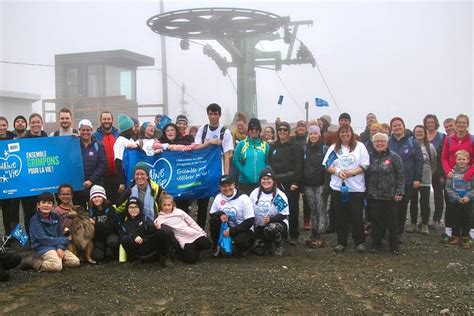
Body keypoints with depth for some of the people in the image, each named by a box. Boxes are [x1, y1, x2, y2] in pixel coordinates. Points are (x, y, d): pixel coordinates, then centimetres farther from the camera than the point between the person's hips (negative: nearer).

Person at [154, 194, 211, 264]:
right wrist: (157, 224, -40)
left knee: (206, 244, -15)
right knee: (191, 258, -20)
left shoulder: (179, 212, 9)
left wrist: (202, 232, 12)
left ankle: (195, 248, 13)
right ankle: (183, 250, 10)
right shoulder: (161, 217, 3)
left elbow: (192, 222, 13)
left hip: (194, 234, 3)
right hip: (182, 239, -3)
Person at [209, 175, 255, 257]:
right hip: (226, 228, 4)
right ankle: (216, 246, -3)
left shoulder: (243, 198, -16)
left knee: (241, 240, -36)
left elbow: (250, 221, -18)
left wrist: (231, 231, -23)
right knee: (213, 220, -23)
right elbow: (212, 214, 4)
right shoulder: (218, 198, -4)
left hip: (243, 229, -4)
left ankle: (243, 248, 3)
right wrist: (220, 214, -21)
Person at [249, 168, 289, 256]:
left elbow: (284, 215, -12)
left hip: (278, 223, -3)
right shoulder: (254, 193, 1)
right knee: (259, 251, -11)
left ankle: (278, 246, -7)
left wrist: (270, 219, -28)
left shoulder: (279, 195, -12)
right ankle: (270, 244, 23)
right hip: (260, 227, 4)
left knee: (270, 228, -38)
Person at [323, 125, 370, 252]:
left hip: (356, 188, -2)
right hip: (337, 187, 2)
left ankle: (360, 242, 13)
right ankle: (341, 242, 16)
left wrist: (352, 172, -17)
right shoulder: (333, 148, 11)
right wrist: (338, 171, -13)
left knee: (356, 216, 1)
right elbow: (327, 166, 6)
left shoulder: (360, 146, 3)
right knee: (340, 217, 6)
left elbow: (365, 165, -3)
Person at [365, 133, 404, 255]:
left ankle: (395, 246, 16)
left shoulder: (394, 157, -2)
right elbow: (365, 175, 11)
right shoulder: (369, 157, 7)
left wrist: (399, 192, -9)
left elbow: (400, 176, -3)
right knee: (376, 221, 9)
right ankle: (375, 244, 21)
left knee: (392, 221, 5)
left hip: (390, 196, -2)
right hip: (374, 196, 2)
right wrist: (366, 191, 7)